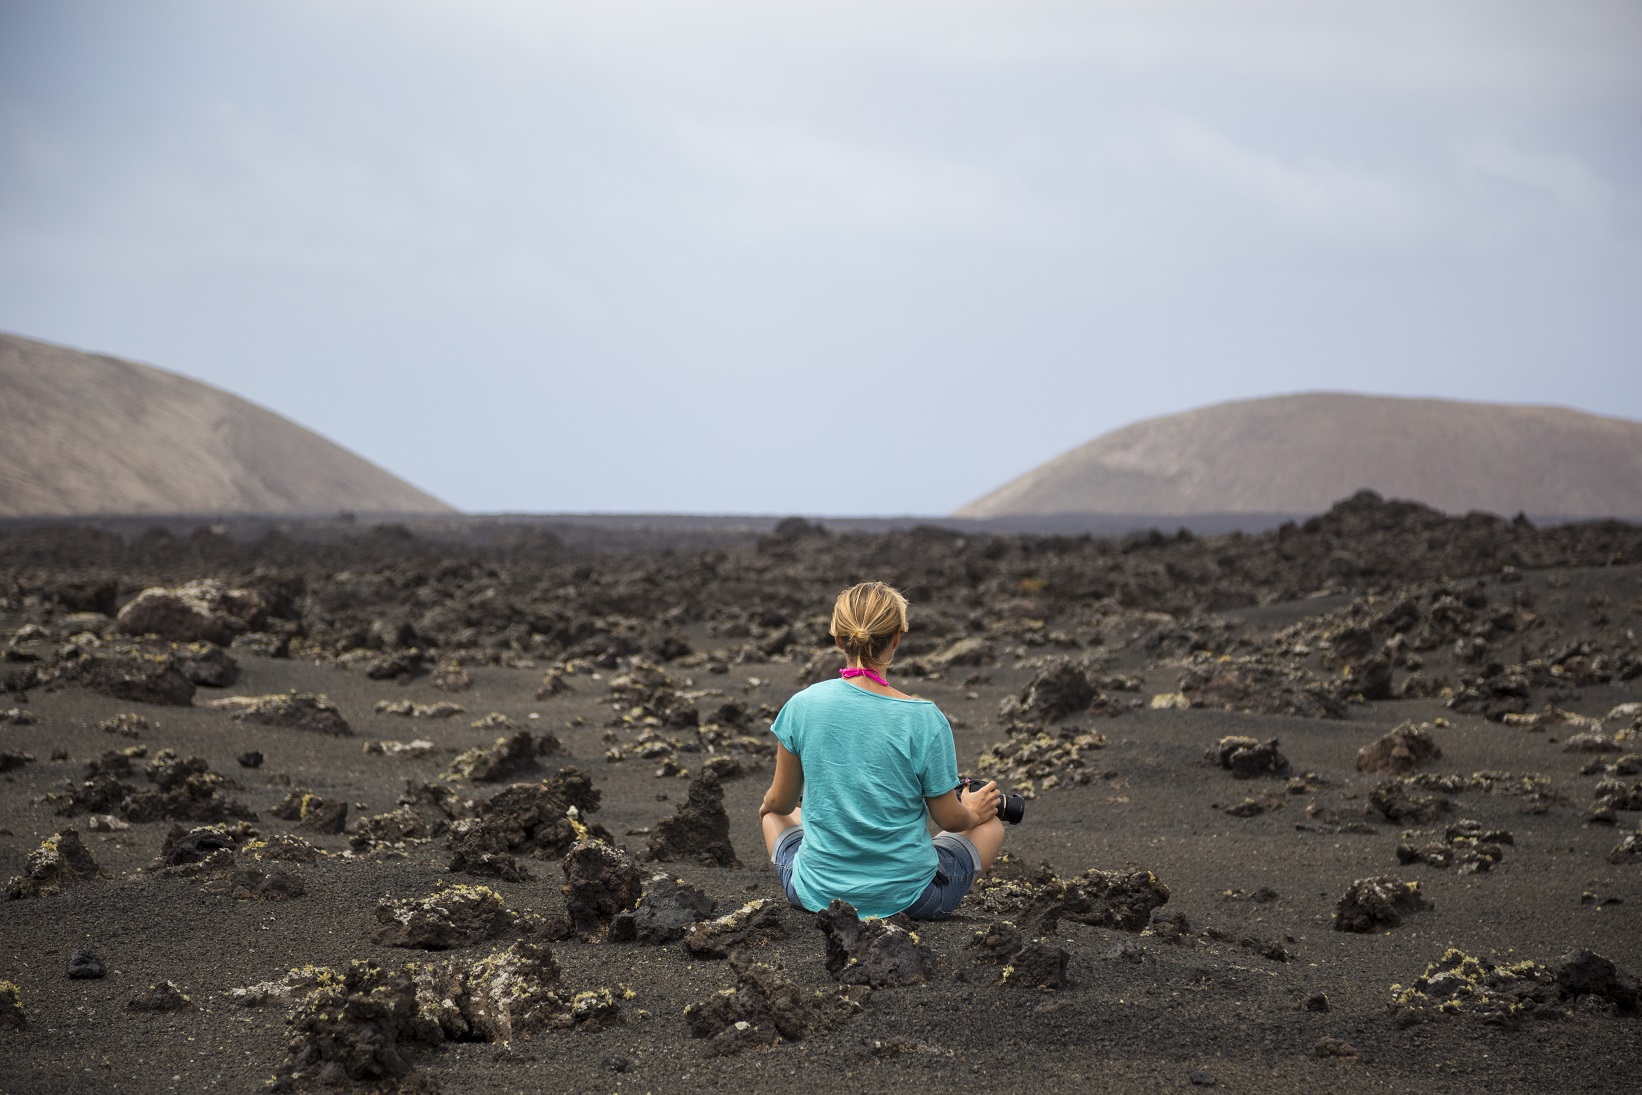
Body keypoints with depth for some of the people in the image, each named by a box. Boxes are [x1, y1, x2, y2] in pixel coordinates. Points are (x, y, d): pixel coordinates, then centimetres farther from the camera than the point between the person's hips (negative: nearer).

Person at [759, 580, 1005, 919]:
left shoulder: (803, 706, -10)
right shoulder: (924, 719, -16)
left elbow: (780, 802, 3)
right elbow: (949, 819, -5)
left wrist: (770, 804, 28)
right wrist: (972, 813, 19)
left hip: (817, 893, 3)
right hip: (906, 897, -2)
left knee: (774, 814, 35)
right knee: (990, 824, 26)